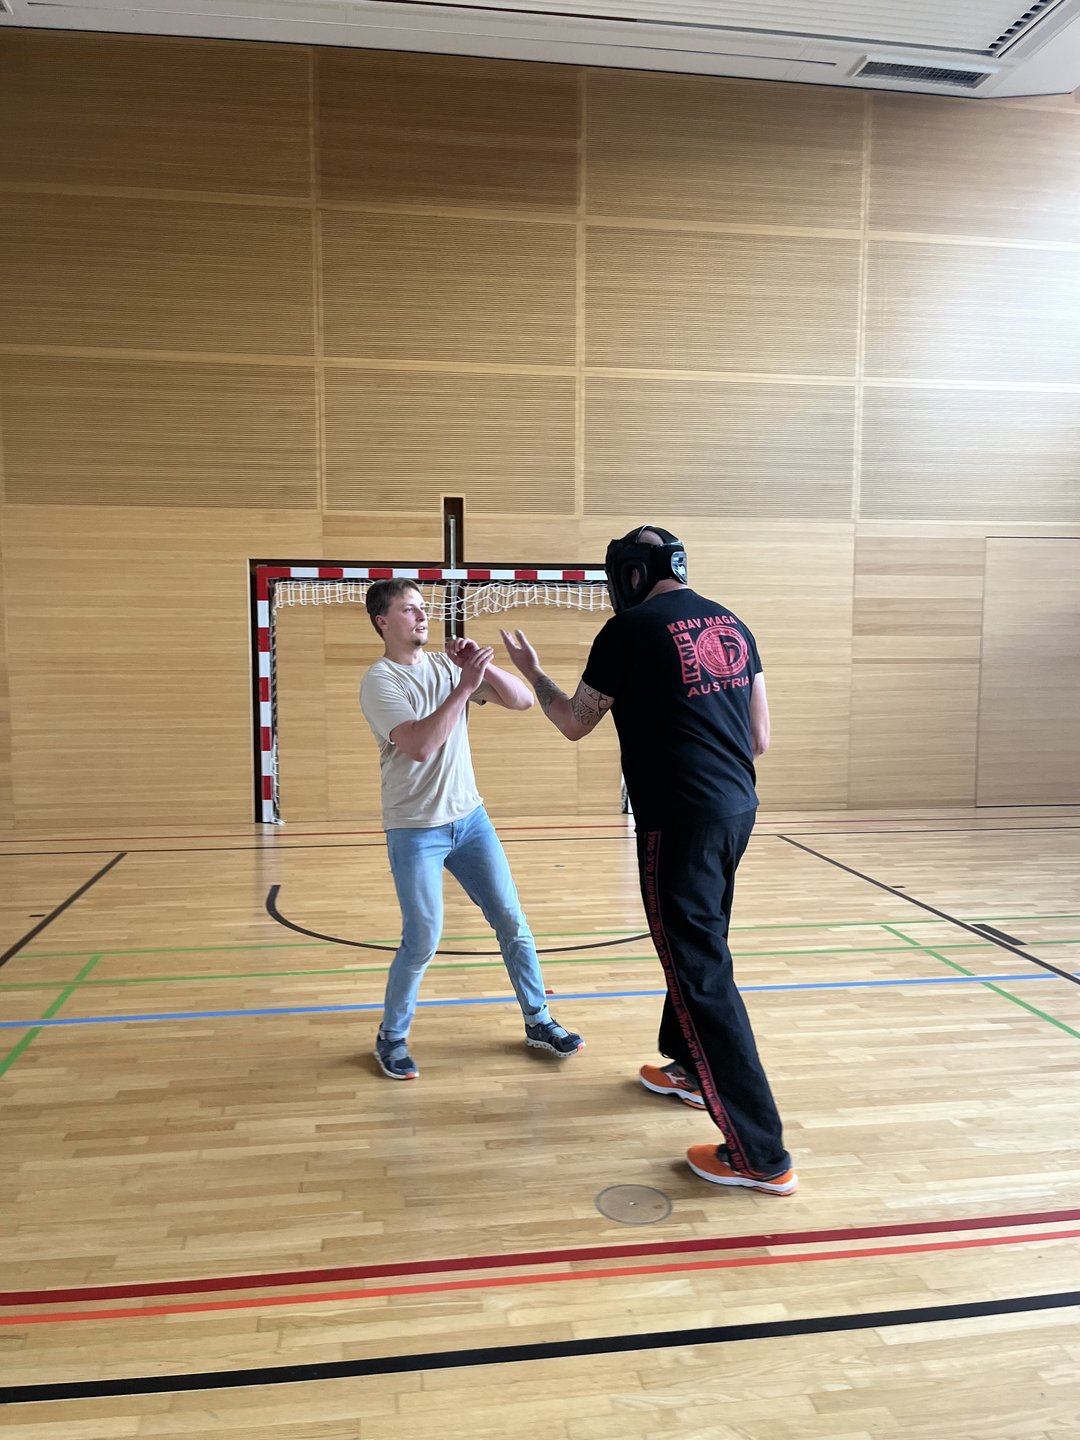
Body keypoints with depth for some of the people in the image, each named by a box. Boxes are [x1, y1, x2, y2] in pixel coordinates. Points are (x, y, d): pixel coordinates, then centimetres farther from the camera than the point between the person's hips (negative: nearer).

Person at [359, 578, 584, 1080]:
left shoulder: (447, 665, 4)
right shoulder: (379, 681, -11)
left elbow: (522, 700, 0)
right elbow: (420, 745, -27)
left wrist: (483, 666, -16)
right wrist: (466, 684, -26)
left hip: (469, 817, 5)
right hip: (414, 829, -5)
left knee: (512, 922, 7)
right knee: (422, 940, -5)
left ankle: (538, 1021, 24)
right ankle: (391, 1037, 19)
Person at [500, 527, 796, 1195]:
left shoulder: (631, 629, -8)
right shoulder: (731, 623, 11)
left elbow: (574, 724, 4)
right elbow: (760, 736, 12)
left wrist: (533, 672, 20)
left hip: (681, 820, -8)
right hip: (739, 808, 8)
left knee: (703, 974, -2)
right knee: (697, 945, 26)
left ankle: (761, 1153, 3)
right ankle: (688, 1067, 45)